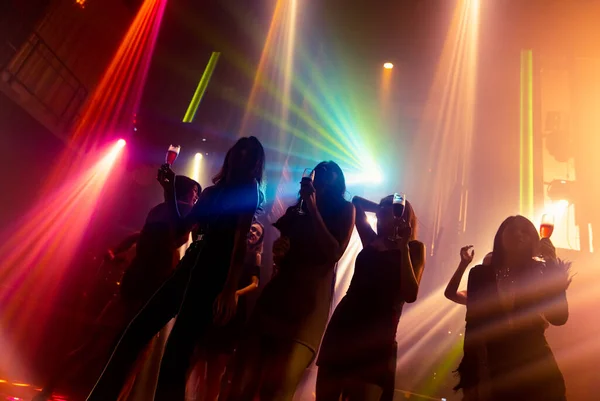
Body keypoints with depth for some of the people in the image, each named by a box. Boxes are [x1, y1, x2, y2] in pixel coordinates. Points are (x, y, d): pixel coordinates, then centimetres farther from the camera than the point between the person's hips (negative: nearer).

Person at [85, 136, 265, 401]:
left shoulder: (249, 191, 2)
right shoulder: (212, 191, 23)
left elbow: (240, 239, -12)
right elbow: (181, 228, 24)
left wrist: (229, 290, -22)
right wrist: (170, 190, 17)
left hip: (214, 270, -8)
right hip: (191, 264, 8)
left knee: (175, 352, -15)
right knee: (136, 332, 4)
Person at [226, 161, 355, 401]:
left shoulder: (344, 210, 8)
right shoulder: (296, 212, 21)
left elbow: (334, 253, -8)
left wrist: (313, 208, -7)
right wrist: (279, 253, 3)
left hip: (309, 304, -4)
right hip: (275, 296, 5)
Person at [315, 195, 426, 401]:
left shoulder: (414, 247, 2)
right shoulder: (372, 241, 13)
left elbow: (410, 295, -13)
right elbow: (356, 202, 25)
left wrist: (403, 247, -14)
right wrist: (381, 208, 18)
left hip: (377, 333, -5)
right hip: (344, 324, 5)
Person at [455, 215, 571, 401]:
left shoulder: (539, 273, 4)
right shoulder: (480, 274, 2)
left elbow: (558, 317, -10)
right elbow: (474, 324, -2)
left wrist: (552, 263, -12)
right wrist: (470, 380, -6)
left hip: (536, 367, 1)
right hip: (495, 370, 0)